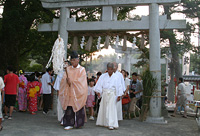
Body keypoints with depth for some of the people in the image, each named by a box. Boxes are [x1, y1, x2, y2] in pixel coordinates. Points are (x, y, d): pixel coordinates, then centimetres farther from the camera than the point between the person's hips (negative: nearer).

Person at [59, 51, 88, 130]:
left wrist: (71, 82, -17)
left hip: (78, 92, -3)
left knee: (78, 108, 1)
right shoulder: (68, 69, 10)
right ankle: (69, 124, 1)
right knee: (69, 108, -3)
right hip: (69, 92, 3)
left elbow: (81, 81, -9)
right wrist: (67, 81, -19)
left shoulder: (82, 69, -1)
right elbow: (64, 79, 2)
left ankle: (79, 123, 13)